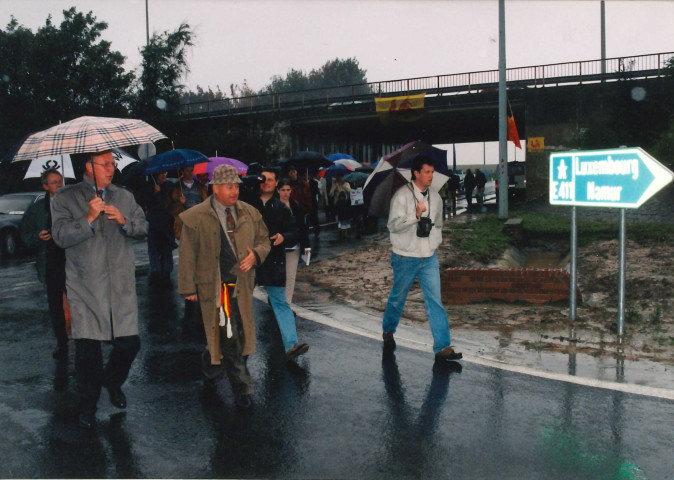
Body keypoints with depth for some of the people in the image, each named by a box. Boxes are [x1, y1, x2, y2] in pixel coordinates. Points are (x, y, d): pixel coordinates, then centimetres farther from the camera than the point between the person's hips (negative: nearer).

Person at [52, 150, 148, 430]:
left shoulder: (125, 197, 15)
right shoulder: (65, 198, 3)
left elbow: (143, 229, 9)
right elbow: (60, 236, -8)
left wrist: (124, 221, -9)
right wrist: (89, 218, -18)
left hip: (121, 284, 3)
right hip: (85, 287, -3)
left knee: (129, 344, -1)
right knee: (87, 349, -1)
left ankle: (112, 381, 32)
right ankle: (88, 405, 19)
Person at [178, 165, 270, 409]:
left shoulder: (250, 214, 8)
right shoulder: (196, 218, -5)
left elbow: (264, 240, 18)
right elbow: (187, 255, -2)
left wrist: (255, 255, -5)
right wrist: (188, 287, -3)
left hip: (242, 284, 5)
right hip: (214, 286, -5)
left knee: (242, 333, 10)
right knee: (228, 337, -3)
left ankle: (210, 360, 37)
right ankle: (242, 388, 12)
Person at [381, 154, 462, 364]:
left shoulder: (435, 195, 8)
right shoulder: (402, 195, -11)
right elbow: (393, 225, -18)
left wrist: (435, 242, 13)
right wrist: (416, 214, -28)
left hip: (429, 257, 4)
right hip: (405, 258, -4)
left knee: (435, 300, -2)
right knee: (397, 298, 12)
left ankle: (443, 347, -2)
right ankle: (388, 332, 37)